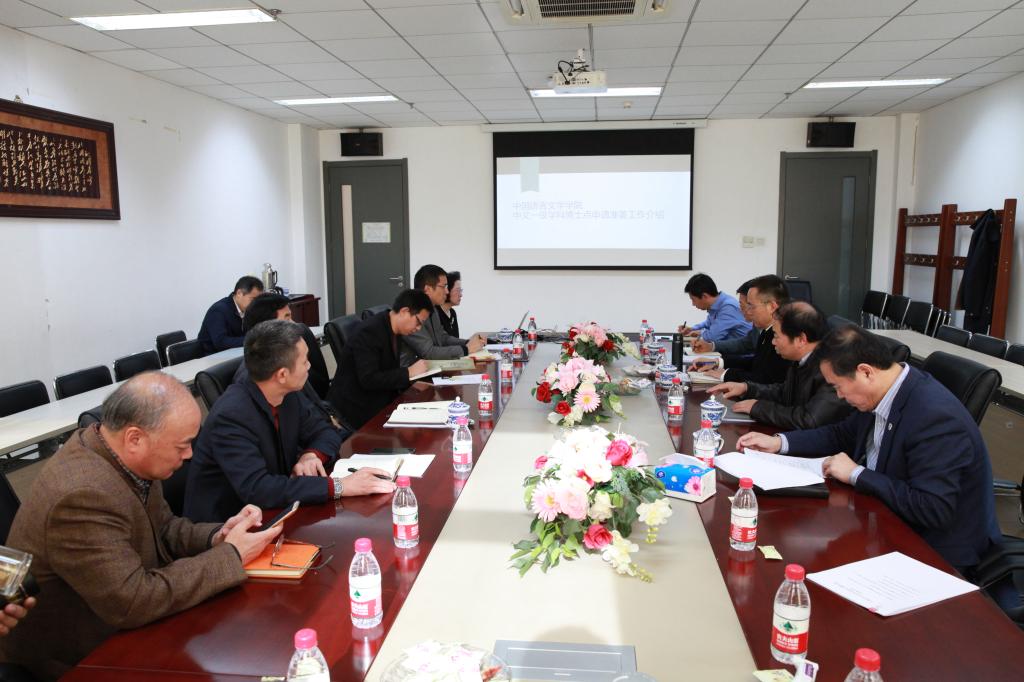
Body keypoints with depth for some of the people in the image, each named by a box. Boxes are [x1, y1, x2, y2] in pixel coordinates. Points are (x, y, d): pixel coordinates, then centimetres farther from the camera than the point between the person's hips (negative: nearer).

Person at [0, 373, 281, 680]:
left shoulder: (125, 456, -7)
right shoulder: (82, 495, -31)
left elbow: (162, 527, 8)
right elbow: (134, 603, -30)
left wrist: (217, 537, -11)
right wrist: (230, 556, -23)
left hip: (121, 625, 7)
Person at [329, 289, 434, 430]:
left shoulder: (392, 330, 6)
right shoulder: (369, 331, -20)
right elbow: (368, 379, -26)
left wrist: (412, 381, -6)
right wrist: (408, 373, -21)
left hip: (377, 403, 8)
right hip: (357, 411, -8)